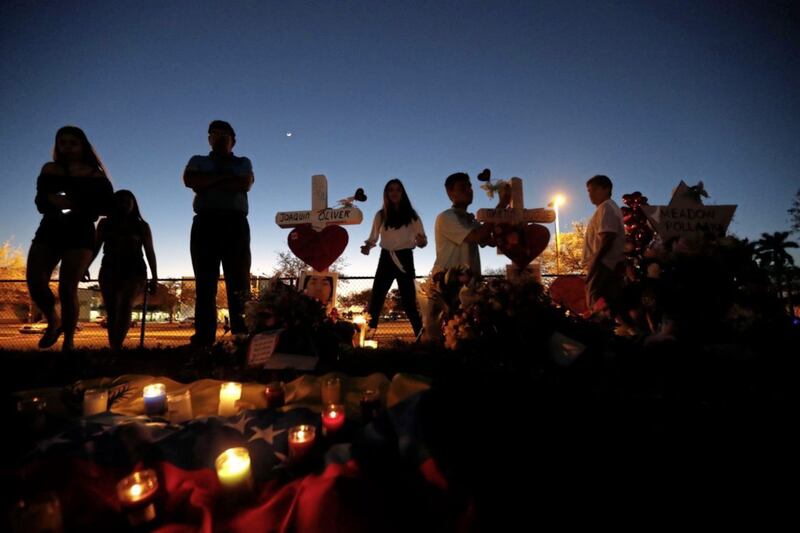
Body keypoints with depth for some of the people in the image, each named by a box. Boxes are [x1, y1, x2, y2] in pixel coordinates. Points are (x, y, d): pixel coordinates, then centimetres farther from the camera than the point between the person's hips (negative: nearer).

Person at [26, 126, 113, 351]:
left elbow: (107, 206, -3)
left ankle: (68, 342, -2)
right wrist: (52, 200, -13)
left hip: (80, 234, -4)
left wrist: (77, 205, -15)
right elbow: (40, 202, 9)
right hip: (49, 231, 4)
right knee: (34, 282, -8)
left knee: (67, 288, -10)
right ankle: (54, 321, 20)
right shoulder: (49, 169, 14)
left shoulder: (95, 175, 4)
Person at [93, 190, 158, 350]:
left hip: (134, 271, -2)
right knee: (111, 310, -2)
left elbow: (150, 253, 5)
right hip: (109, 271, 2)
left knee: (126, 305, -20)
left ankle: (117, 348, -23)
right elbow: (95, 247, 13)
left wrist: (155, 277, -1)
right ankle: (114, 348, 3)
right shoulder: (105, 224, 11)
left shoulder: (142, 226, 7)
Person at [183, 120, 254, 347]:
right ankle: (203, 337, -9)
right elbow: (189, 180, 0)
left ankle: (241, 336, -10)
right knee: (205, 281, -6)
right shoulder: (198, 161, 23)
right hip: (205, 223, 1)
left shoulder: (243, 163, 21)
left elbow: (245, 184, -2)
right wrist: (224, 177, -2)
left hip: (235, 223, -1)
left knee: (238, 282, -8)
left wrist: (207, 182, 1)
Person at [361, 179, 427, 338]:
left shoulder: (411, 215, 4)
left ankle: (421, 336, 5)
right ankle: (367, 333, 1)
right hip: (386, 258, 2)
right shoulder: (381, 215, 7)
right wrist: (367, 246, -13)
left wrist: (422, 242, -23)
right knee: (376, 297, -4)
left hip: (405, 258, -1)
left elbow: (422, 238, 1)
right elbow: (373, 237, 9)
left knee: (408, 299, -2)